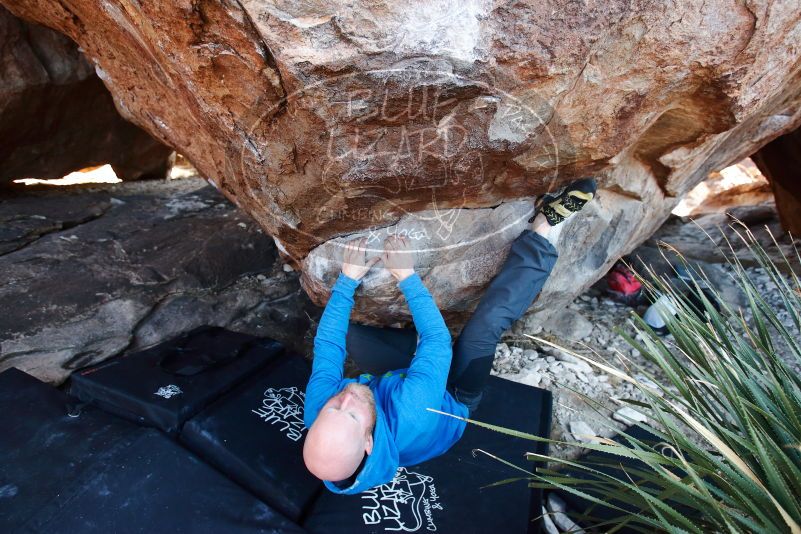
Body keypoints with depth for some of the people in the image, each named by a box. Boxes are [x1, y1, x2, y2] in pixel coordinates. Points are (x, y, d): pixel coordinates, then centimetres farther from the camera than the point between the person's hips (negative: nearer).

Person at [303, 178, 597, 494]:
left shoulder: (319, 407, -35)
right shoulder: (407, 417, -48)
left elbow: (328, 342, -20)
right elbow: (438, 338, -37)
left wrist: (348, 279, -21)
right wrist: (407, 278, -31)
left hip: (393, 377, 5)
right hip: (453, 398, -4)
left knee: (346, 334, -3)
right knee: (486, 326, -26)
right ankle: (543, 233, -12)